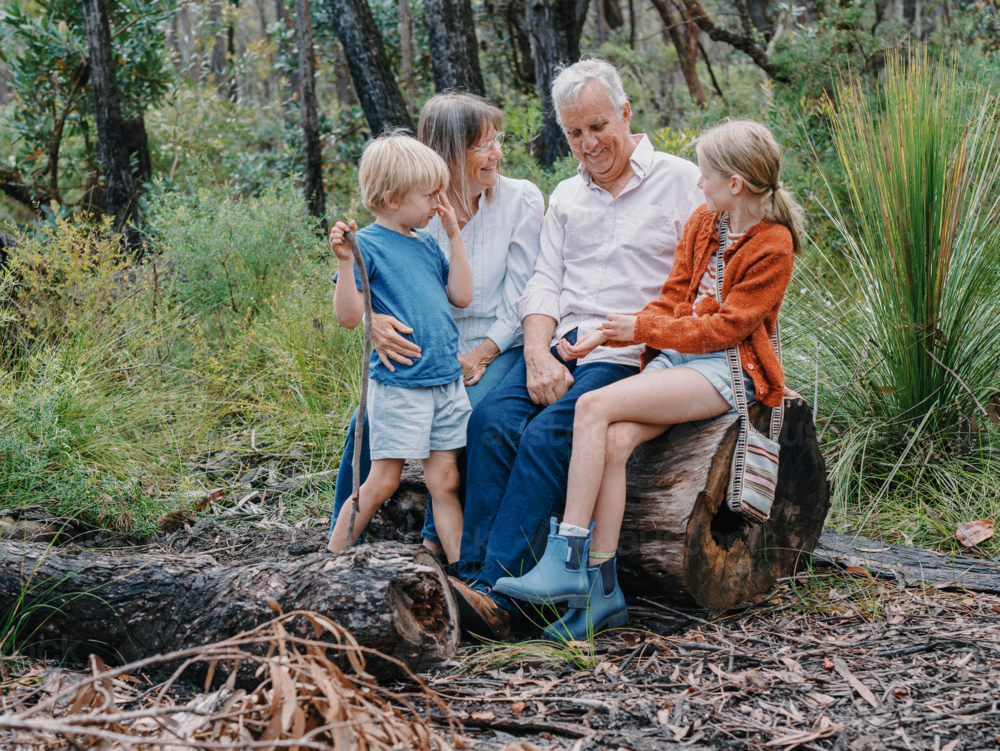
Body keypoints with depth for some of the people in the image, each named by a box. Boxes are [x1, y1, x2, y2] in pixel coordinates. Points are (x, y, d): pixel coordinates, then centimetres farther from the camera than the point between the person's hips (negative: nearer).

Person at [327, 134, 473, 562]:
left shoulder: (427, 244, 14)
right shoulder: (367, 244, -8)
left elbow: (461, 297, 12)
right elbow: (349, 316, -14)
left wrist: (455, 236, 10)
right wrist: (344, 262, -28)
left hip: (447, 380, 6)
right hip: (398, 384, -6)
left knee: (445, 480, 8)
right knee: (383, 479, -1)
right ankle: (333, 557, 14)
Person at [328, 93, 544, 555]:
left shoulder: (521, 200, -4)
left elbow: (521, 297, -4)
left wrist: (479, 357, -16)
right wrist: (375, 322, -32)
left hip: (498, 348, -2)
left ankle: (440, 536, -4)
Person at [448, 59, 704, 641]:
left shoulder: (681, 182, 5)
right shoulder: (567, 197, 22)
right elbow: (545, 284, 13)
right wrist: (538, 357, -5)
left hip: (630, 355, -5)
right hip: (561, 344, 5)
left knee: (548, 434, -29)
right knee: (493, 420, -24)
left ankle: (495, 592, -33)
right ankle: (472, 578, -29)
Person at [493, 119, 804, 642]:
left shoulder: (773, 245, -7)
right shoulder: (702, 224, 15)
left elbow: (727, 325, -12)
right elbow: (672, 303, 14)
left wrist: (642, 329, -11)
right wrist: (606, 337, 0)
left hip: (726, 369, -7)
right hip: (675, 358, 7)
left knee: (595, 407, -26)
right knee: (614, 442, -24)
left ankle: (566, 562, -24)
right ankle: (601, 589, -21)